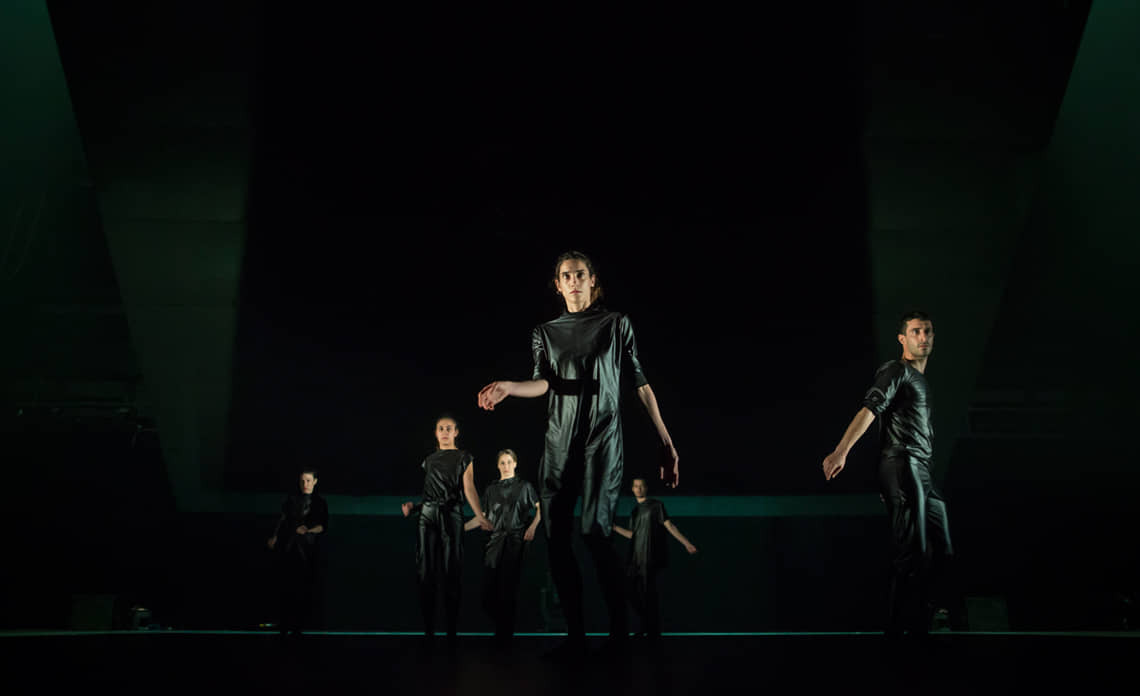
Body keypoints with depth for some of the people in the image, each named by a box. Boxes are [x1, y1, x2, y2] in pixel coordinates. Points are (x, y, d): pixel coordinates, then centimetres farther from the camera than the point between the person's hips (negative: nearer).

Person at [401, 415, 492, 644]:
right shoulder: (429, 459, 18)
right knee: (426, 571, -2)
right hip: (427, 514, 3)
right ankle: (428, 629, 1)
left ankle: (451, 630, -5)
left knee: (451, 571, -7)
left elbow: (469, 487, -5)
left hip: (451, 515, -3)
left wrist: (480, 516, -18)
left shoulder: (464, 458, 7)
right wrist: (412, 506, 4)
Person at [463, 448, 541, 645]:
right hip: (495, 540, 3)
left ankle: (505, 634, 1)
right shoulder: (491, 489, 17)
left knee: (508, 587, -9)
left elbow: (540, 508, 4)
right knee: (490, 589, -5)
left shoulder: (524, 486, 9)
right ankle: (501, 627, 15)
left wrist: (533, 526, -12)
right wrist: (461, 528, 5)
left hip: (515, 541, -3)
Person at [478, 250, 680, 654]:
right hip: (559, 443, 3)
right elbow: (543, 383, 0)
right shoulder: (545, 333, 15)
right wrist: (508, 387, -23)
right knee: (556, 538, -3)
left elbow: (641, 386, 7)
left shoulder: (616, 325, 9)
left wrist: (666, 444, 2)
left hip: (603, 438, -3)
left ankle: (619, 628, -5)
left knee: (594, 530, -18)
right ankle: (575, 635, 4)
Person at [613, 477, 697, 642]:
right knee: (634, 594, 5)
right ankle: (645, 627, 23)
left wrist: (686, 543, -12)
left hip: (652, 558, -6)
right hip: (637, 559, 6)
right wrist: (614, 527, 23)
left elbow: (669, 526, -4)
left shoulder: (656, 505, 1)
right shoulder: (635, 511, 18)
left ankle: (654, 632, 3)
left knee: (650, 594, -7)